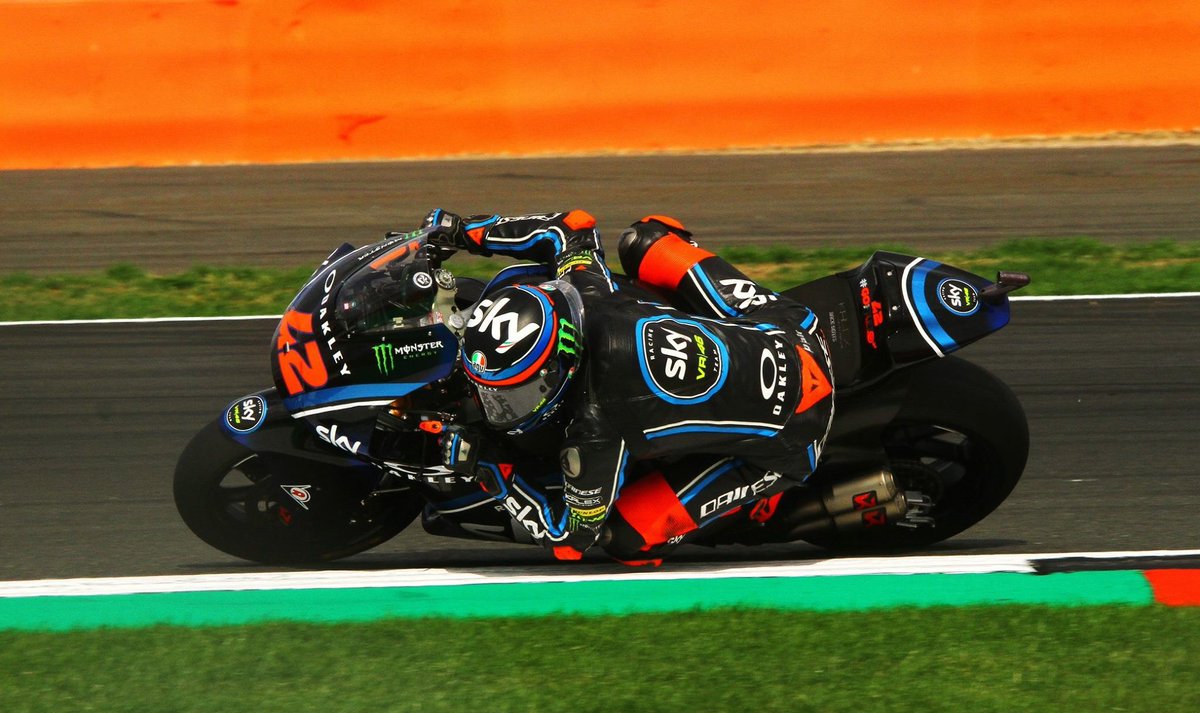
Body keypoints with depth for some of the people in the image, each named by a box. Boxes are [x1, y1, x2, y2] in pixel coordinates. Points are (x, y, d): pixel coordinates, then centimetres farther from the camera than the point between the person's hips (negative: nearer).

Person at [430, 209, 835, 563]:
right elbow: (573, 228, 11)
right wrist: (467, 231, 11)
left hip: (785, 442, -7)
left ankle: (762, 502, 10)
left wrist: (490, 470, -14)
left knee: (627, 539, -7)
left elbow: (570, 538, -16)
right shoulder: (586, 297, -14)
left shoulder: (597, 427, -31)